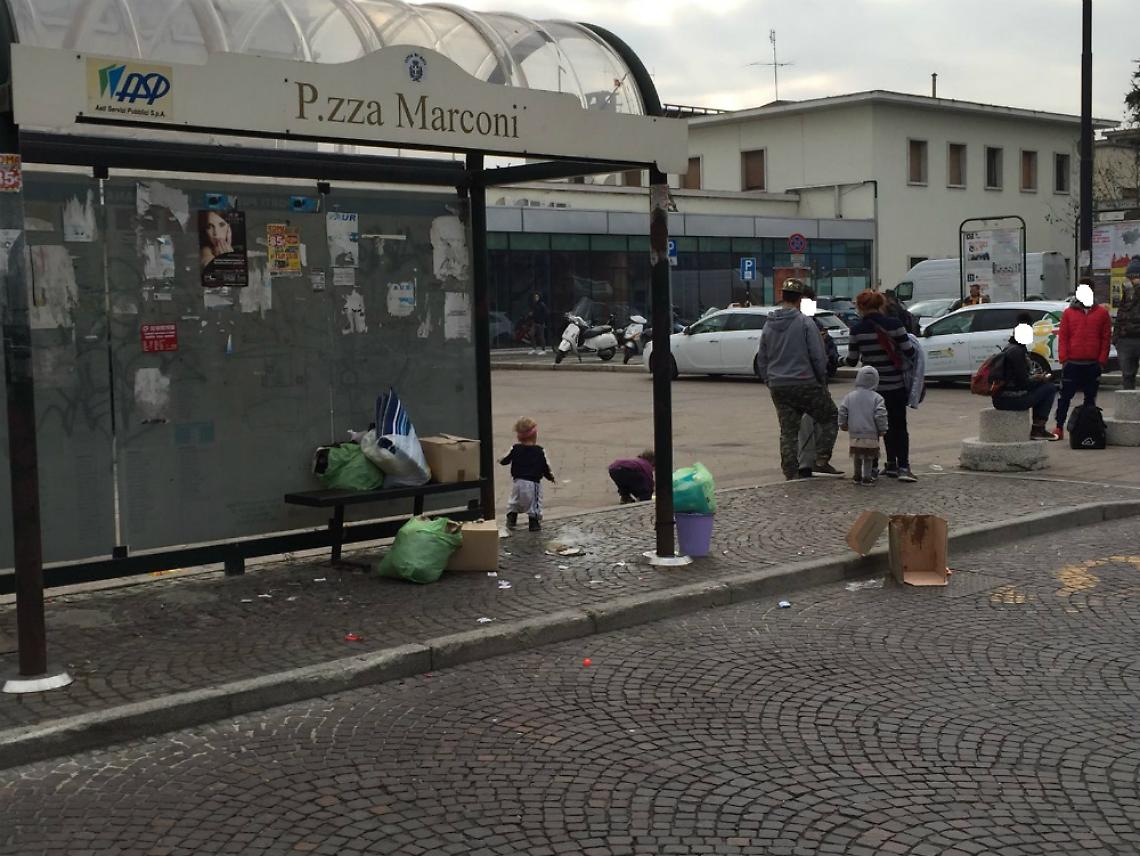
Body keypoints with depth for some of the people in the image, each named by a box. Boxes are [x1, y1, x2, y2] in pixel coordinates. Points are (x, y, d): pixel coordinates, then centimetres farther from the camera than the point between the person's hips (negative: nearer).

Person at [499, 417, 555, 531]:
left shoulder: (515, 449, -5)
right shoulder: (540, 451, -10)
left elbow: (505, 461, 6)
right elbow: (546, 466, -3)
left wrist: (500, 460, 30)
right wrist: (550, 476, 16)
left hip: (517, 481, 3)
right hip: (533, 483, -3)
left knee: (514, 502, 20)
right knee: (534, 503, 7)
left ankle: (511, 520, 21)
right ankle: (534, 524, 8)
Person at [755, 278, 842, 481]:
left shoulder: (768, 325, 9)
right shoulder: (805, 322, -8)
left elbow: (761, 360, 15)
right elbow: (818, 356, -9)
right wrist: (822, 381, 3)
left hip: (778, 388, 5)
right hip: (805, 384, -5)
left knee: (788, 432, 9)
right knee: (830, 418, 11)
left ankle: (792, 474, 7)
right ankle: (821, 459, -1)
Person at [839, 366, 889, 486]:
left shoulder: (849, 396, 1)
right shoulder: (876, 398, -9)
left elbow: (842, 412, 3)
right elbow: (880, 415, -12)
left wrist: (843, 425, 18)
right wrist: (882, 430, 0)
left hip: (854, 434, 3)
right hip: (871, 434, -3)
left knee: (857, 456, 17)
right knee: (868, 457, 6)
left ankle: (857, 476, 25)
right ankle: (867, 477, 7)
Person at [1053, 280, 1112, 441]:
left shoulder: (1102, 313, 6)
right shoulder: (1068, 313, 6)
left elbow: (1106, 338, 5)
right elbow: (1062, 337, 4)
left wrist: (1102, 361, -2)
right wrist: (1063, 358, -5)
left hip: (1093, 364, 0)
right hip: (1072, 363, 0)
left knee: (1091, 397, 7)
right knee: (1065, 396, 0)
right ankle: (1059, 428, 3)